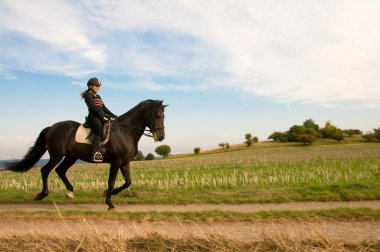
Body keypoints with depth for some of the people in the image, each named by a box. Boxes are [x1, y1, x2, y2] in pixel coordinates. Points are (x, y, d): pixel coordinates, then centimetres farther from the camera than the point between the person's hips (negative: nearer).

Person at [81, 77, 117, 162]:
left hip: (100, 117, 9)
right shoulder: (88, 95, -1)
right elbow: (94, 107, -14)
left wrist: (113, 115, 8)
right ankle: (95, 153, -36)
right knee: (99, 131, -28)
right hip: (93, 117, -9)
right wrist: (105, 115, -21)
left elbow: (104, 108, 20)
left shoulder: (98, 96, 24)